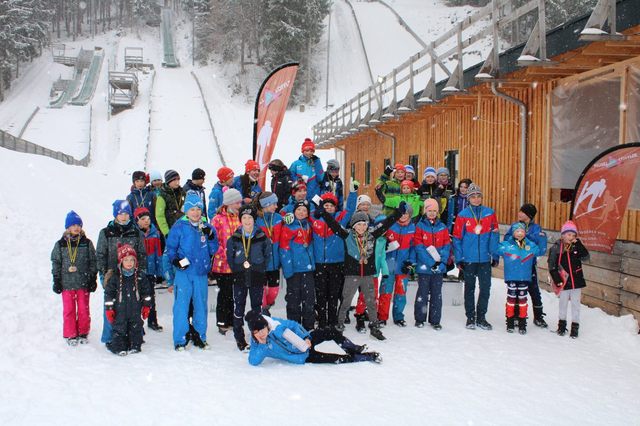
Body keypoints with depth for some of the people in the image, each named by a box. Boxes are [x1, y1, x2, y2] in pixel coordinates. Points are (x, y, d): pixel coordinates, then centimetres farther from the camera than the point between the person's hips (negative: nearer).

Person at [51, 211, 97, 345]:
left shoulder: (87, 243, 1)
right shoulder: (60, 244, 1)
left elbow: (93, 262, 5)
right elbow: (56, 263, 5)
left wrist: (93, 279, 2)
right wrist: (56, 280, 2)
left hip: (83, 282, 0)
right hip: (66, 283, 0)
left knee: (84, 309, 7)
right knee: (68, 310, 6)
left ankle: (83, 333, 22)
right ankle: (70, 335, 17)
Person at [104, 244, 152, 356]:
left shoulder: (140, 275, 1)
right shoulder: (115, 276, -3)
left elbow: (146, 291, 8)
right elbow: (108, 292, 0)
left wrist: (146, 306, 6)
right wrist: (109, 308, -3)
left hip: (136, 310, 2)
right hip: (120, 310, -1)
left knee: (136, 328, 7)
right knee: (119, 329, 2)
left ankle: (135, 346, 19)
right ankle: (119, 347, 11)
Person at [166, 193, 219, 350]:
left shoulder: (207, 227, 8)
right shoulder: (179, 227, -3)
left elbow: (213, 250, 7)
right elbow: (170, 247, 1)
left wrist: (210, 236, -9)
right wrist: (175, 260, -15)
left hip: (201, 273, 4)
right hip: (184, 273, -4)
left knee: (201, 306, 11)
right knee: (181, 306, -4)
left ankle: (199, 336, 25)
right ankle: (180, 340, 6)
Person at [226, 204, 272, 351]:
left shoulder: (262, 237, -1)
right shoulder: (234, 238, 0)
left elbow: (268, 255, 6)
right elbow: (229, 256, 9)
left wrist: (260, 269, 0)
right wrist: (236, 269, 1)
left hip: (257, 278, 0)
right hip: (239, 278, 0)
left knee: (256, 307, 9)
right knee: (239, 308, 3)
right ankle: (240, 339, 14)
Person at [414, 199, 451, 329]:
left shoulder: (442, 227, 6)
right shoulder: (420, 226, -4)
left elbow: (447, 246, 4)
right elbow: (419, 247, -9)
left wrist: (441, 262, -11)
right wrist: (431, 262, -16)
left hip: (439, 267, 3)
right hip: (424, 266, -3)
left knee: (437, 293, 8)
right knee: (423, 293, 6)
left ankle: (435, 320, 17)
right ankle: (419, 319, 19)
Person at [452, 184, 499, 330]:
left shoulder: (490, 214, 1)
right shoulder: (462, 215, -4)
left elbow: (494, 236, 4)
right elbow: (457, 238, -1)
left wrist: (495, 256, 0)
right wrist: (459, 259, -4)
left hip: (485, 259, 1)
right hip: (468, 259, -1)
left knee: (485, 288, 5)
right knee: (469, 288, 11)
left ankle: (481, 317, 19)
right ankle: (470, 318, 22)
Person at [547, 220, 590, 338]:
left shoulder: (577, 246, -1)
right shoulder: (556, 248, -7)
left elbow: (586, 257, -13)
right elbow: (551, 265, -5)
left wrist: (578, 244, -19)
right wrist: (557, 279, -11)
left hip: (577, 281, 1)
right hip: (564, 281, -1)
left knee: (575, 304, 8)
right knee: (563, 303, 13)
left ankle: (575, 326, 17)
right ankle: (562, 324, 28)